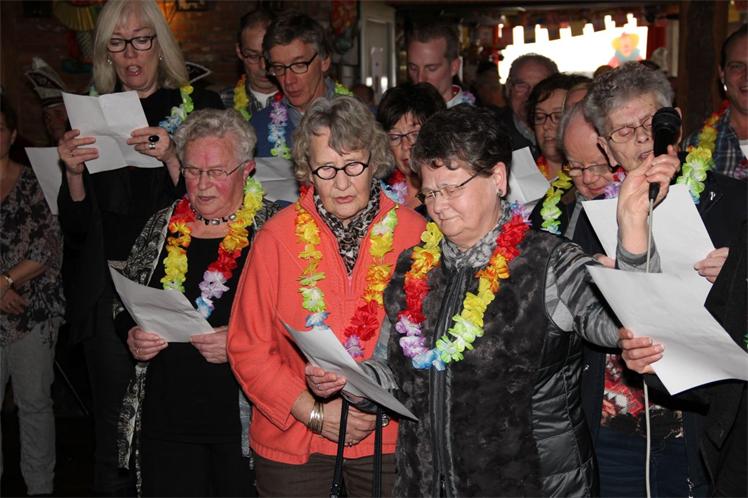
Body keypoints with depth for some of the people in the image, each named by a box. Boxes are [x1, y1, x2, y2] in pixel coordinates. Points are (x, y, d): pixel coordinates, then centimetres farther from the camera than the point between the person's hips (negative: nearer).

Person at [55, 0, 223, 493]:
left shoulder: (198, 106, 2)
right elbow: (75, 228, 8)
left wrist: (171, 157, -19)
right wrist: (73, 171, -10)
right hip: (108, 287, 2)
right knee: (114, 422, 4)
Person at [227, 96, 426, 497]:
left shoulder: (413, 233, -4)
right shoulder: (277, 236, -6)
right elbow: (248, 349, -4)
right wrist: (314, 412, -12)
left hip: (386, 438, 1)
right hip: (291, 441, 0)